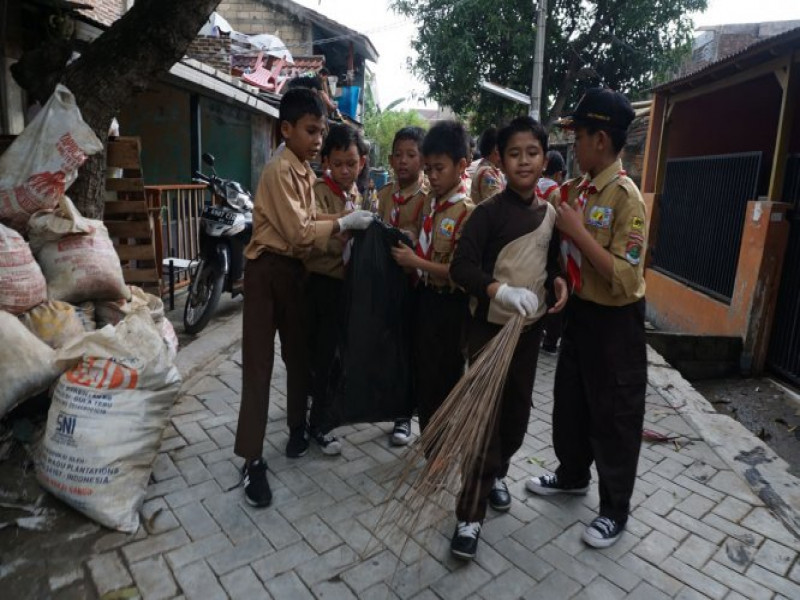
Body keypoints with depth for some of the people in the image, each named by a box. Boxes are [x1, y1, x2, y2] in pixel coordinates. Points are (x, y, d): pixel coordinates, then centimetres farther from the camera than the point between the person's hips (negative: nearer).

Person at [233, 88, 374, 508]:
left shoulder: (304, 171, 12)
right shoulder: (280, 171, -16)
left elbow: (308, 220, 9)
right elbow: (298, 231, -22)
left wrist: (344, 219, -3)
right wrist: (345, 224, -18)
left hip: (294, 269, 8)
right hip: (269, 269, -8)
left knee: (298, 355, 15)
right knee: (258, 365, -4)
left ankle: (297, 431, 33)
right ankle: (252, 460, 4)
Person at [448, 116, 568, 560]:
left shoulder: (549, 213, 7)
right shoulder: (489, 211, -12)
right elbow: (461, 268, -20)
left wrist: (557, 281, -2)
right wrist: (501, 291, -35)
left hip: (530, 326, 6)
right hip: (490, 326, -6)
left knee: (518, 408, 16)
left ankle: (497, 473, 42)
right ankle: (470, 514, 8)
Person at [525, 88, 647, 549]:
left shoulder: (625, 196, -20)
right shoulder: (577, 189, 3)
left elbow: (626, 277, -27)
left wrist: (578, 231, -25)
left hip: (615, 321, -8)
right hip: (580, 310, 8)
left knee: (614, 415, 8)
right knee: (570, 400, 20)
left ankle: (615, 510, 28)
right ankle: (572, 475, 44)